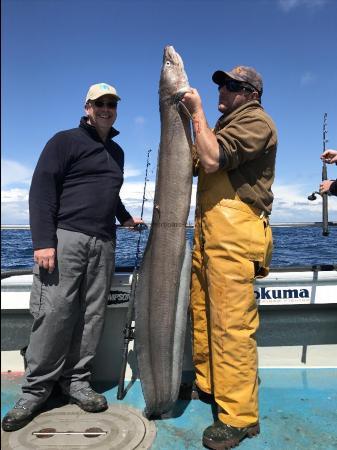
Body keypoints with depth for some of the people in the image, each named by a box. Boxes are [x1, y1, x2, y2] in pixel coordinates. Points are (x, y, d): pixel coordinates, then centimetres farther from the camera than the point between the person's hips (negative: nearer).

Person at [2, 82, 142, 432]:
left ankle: (76, 381, 17)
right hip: (65, 237, -5)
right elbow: (41, 189, -6)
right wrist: (43, 241, -15)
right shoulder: (66, 141, 4)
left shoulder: (117, 151, 23)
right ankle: (35, 390, 9)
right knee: (53, 314, -7)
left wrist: (124, 217, 25)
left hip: (103, 243, 6)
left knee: (92, 315, 3)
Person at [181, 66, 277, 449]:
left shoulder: (256, 121, -3)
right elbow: (195, 163, 22)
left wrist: (197, 112, -5)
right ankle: (206, 383, 30)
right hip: (207, 231, 10)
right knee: (202, 312, 14)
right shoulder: (225, 123, 28)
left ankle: (239, 416, 5)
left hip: (234, 234, -9)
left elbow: (212, 159, -17)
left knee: (232, 323, -8)